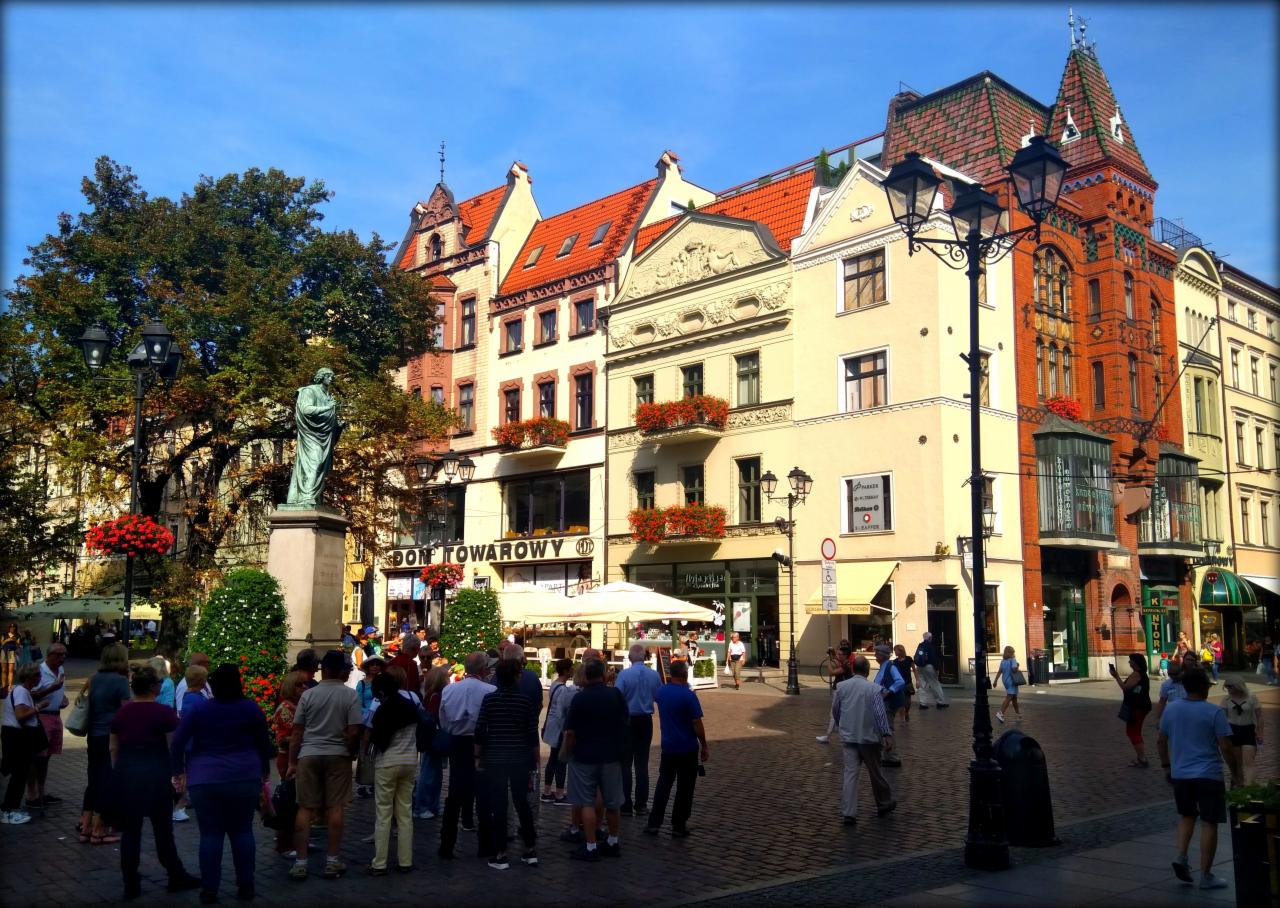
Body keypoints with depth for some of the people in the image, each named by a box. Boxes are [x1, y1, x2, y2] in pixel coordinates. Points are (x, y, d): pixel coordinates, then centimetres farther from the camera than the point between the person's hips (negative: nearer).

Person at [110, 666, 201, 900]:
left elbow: (114, 748, 9)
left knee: (130, 830, 10)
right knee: (163, 828, 9)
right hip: (156, 772, -4)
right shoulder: (164, 712, -10)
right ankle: (177, 877, 21)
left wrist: (118, 774, 18)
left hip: (125, 772, 4)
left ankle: (131, 884, 13)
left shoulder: (121, 712, 5)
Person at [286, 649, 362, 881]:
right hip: (337, 755, -2)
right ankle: (332, 861, 9)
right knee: (335, 808, 5)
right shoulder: (349, 695, -4)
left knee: (305, 808, 6)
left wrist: (292, 762, 11)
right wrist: (351, 755, 7)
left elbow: (297, 732, 4)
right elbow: (353, 732, -9)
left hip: (308, 755, 2)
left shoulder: (308, 694, 2)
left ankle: (300, 862, 9)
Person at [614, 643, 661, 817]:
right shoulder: (654, 675, -3)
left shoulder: (624, 674, -14)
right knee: (642, 764, 11)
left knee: (625, 764, 5)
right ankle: (640, 805, 13)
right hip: (646, 721, 3)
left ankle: (626, 805, 5)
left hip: (627, 721, -3)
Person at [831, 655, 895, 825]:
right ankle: (884, 804, 34)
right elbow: (880, 714, -16)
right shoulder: (874, 689, -12)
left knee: (850, 773, 1)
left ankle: (848, 813, -5)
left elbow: (835, 710, 8)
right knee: (875, 773, 15)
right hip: (869, 738, -2)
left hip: (848, 737, 2)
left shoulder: (841, 687, -1)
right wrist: (887, 735, -13)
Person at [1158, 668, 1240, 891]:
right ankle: (1205, 875, 5)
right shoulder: (1214, 712, -12)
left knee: (1187, 816, 23)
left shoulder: (1171, 709, 3)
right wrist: (1235, 772, 1)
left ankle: (1181, 857, 7)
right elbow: (1226, 747, -12)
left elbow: (1162, 742, 10)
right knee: (1209, 823, 3)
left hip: (1180, 774, 5)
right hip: (1208, 775, -5)